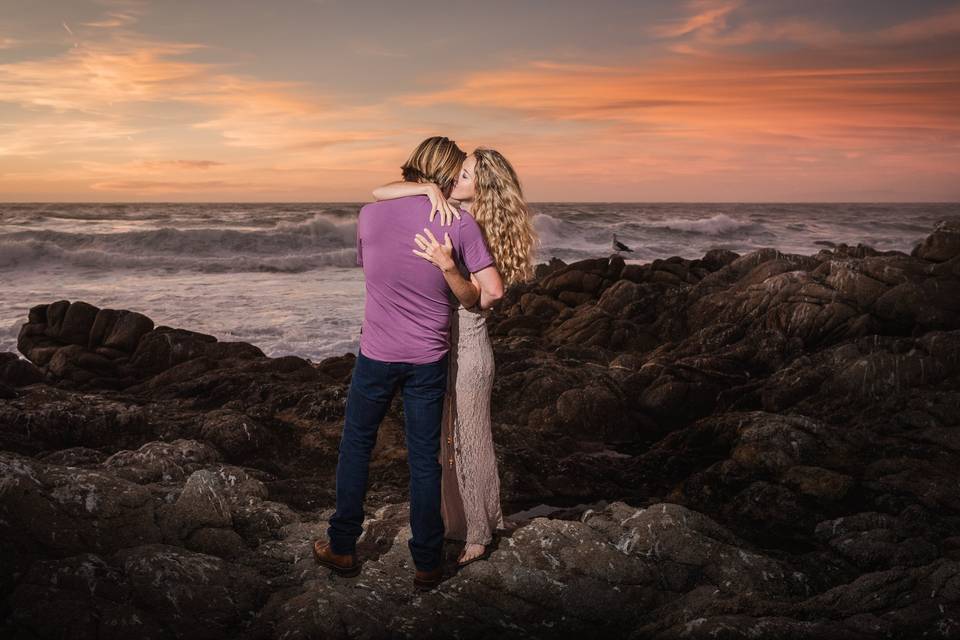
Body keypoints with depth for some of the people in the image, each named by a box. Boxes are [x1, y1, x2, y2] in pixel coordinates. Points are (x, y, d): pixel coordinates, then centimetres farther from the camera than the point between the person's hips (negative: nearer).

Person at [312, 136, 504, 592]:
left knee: (355, 447, 18)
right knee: (424, 459, 9)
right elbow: (493, 290, -11)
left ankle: (342, 549, 26)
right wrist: (467, 300, 9)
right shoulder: (459, 223, -10)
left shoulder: (369, 214, -3)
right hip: (429, 360, -1)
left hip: (376, 354, 1)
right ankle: (427, 563, 18)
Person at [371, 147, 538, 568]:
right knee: (442, 438, 18)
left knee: (468, 440, 6)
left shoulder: (485, 233, -13)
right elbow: (379, 194, -5)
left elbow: (474, 298, -23)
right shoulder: (444, 216, 1)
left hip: (466, 347, -6)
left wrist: (447, 265, -40)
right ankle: (453, 521, 35)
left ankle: (478, 535, 22)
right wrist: (429, 188, -19)